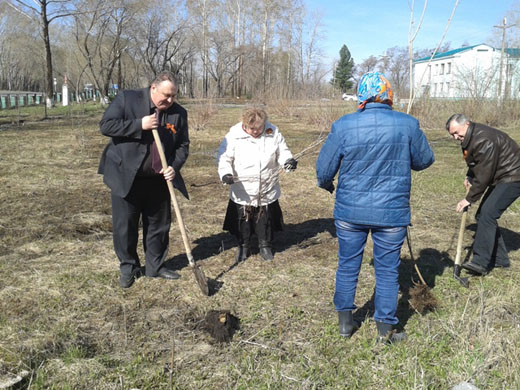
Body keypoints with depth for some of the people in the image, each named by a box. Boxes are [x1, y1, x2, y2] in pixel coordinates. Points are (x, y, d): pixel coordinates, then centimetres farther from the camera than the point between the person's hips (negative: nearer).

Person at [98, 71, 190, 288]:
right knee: (124, 226, 5)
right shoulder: (126, 99, -8)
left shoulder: (178, 113, 1)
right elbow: (106, 125, -13)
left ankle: (155, 266, 29)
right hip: (125, 177, -3)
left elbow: (183, 146, 5)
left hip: (159, 180, 3)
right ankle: (128, 268, 24)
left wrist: (175, 166, -13)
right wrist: (139, 124, -22)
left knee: (159, 225, 12)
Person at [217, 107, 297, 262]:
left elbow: (282, 152, 5)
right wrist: (225, 173, -24)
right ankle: (244, 247, 30)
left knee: (266, 220, 13)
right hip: (242, 191, -1)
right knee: (243, 220, 10)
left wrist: (288, 160, -18)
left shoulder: (273, 133, -4)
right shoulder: (234, 135, -11)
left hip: (268, 190, 2)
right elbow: (224, 157, -7)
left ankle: (265, 246, 33)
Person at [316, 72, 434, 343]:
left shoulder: (343, 126, -8)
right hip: (392, 212, 0)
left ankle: (345, 322, 29)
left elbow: (324, 168, -2)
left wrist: (326, 184, 20)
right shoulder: (408, 124, -8)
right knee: (387, 271, 12)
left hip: (349, 211, 1)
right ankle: (385, 331, 23)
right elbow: (424, 160, 6)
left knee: (347, 266, 17)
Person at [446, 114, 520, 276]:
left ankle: (481, 263, -21)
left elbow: (484, 174, -25)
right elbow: (476, 164, 25)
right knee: (482, 215, 8)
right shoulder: (469, 138, 8)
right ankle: (499, 259, 17)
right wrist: (469, 177, 8)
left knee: (487, 214, -20)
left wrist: (470, 199, -18)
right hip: (499, 179, 11)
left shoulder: (484, 140, -26)